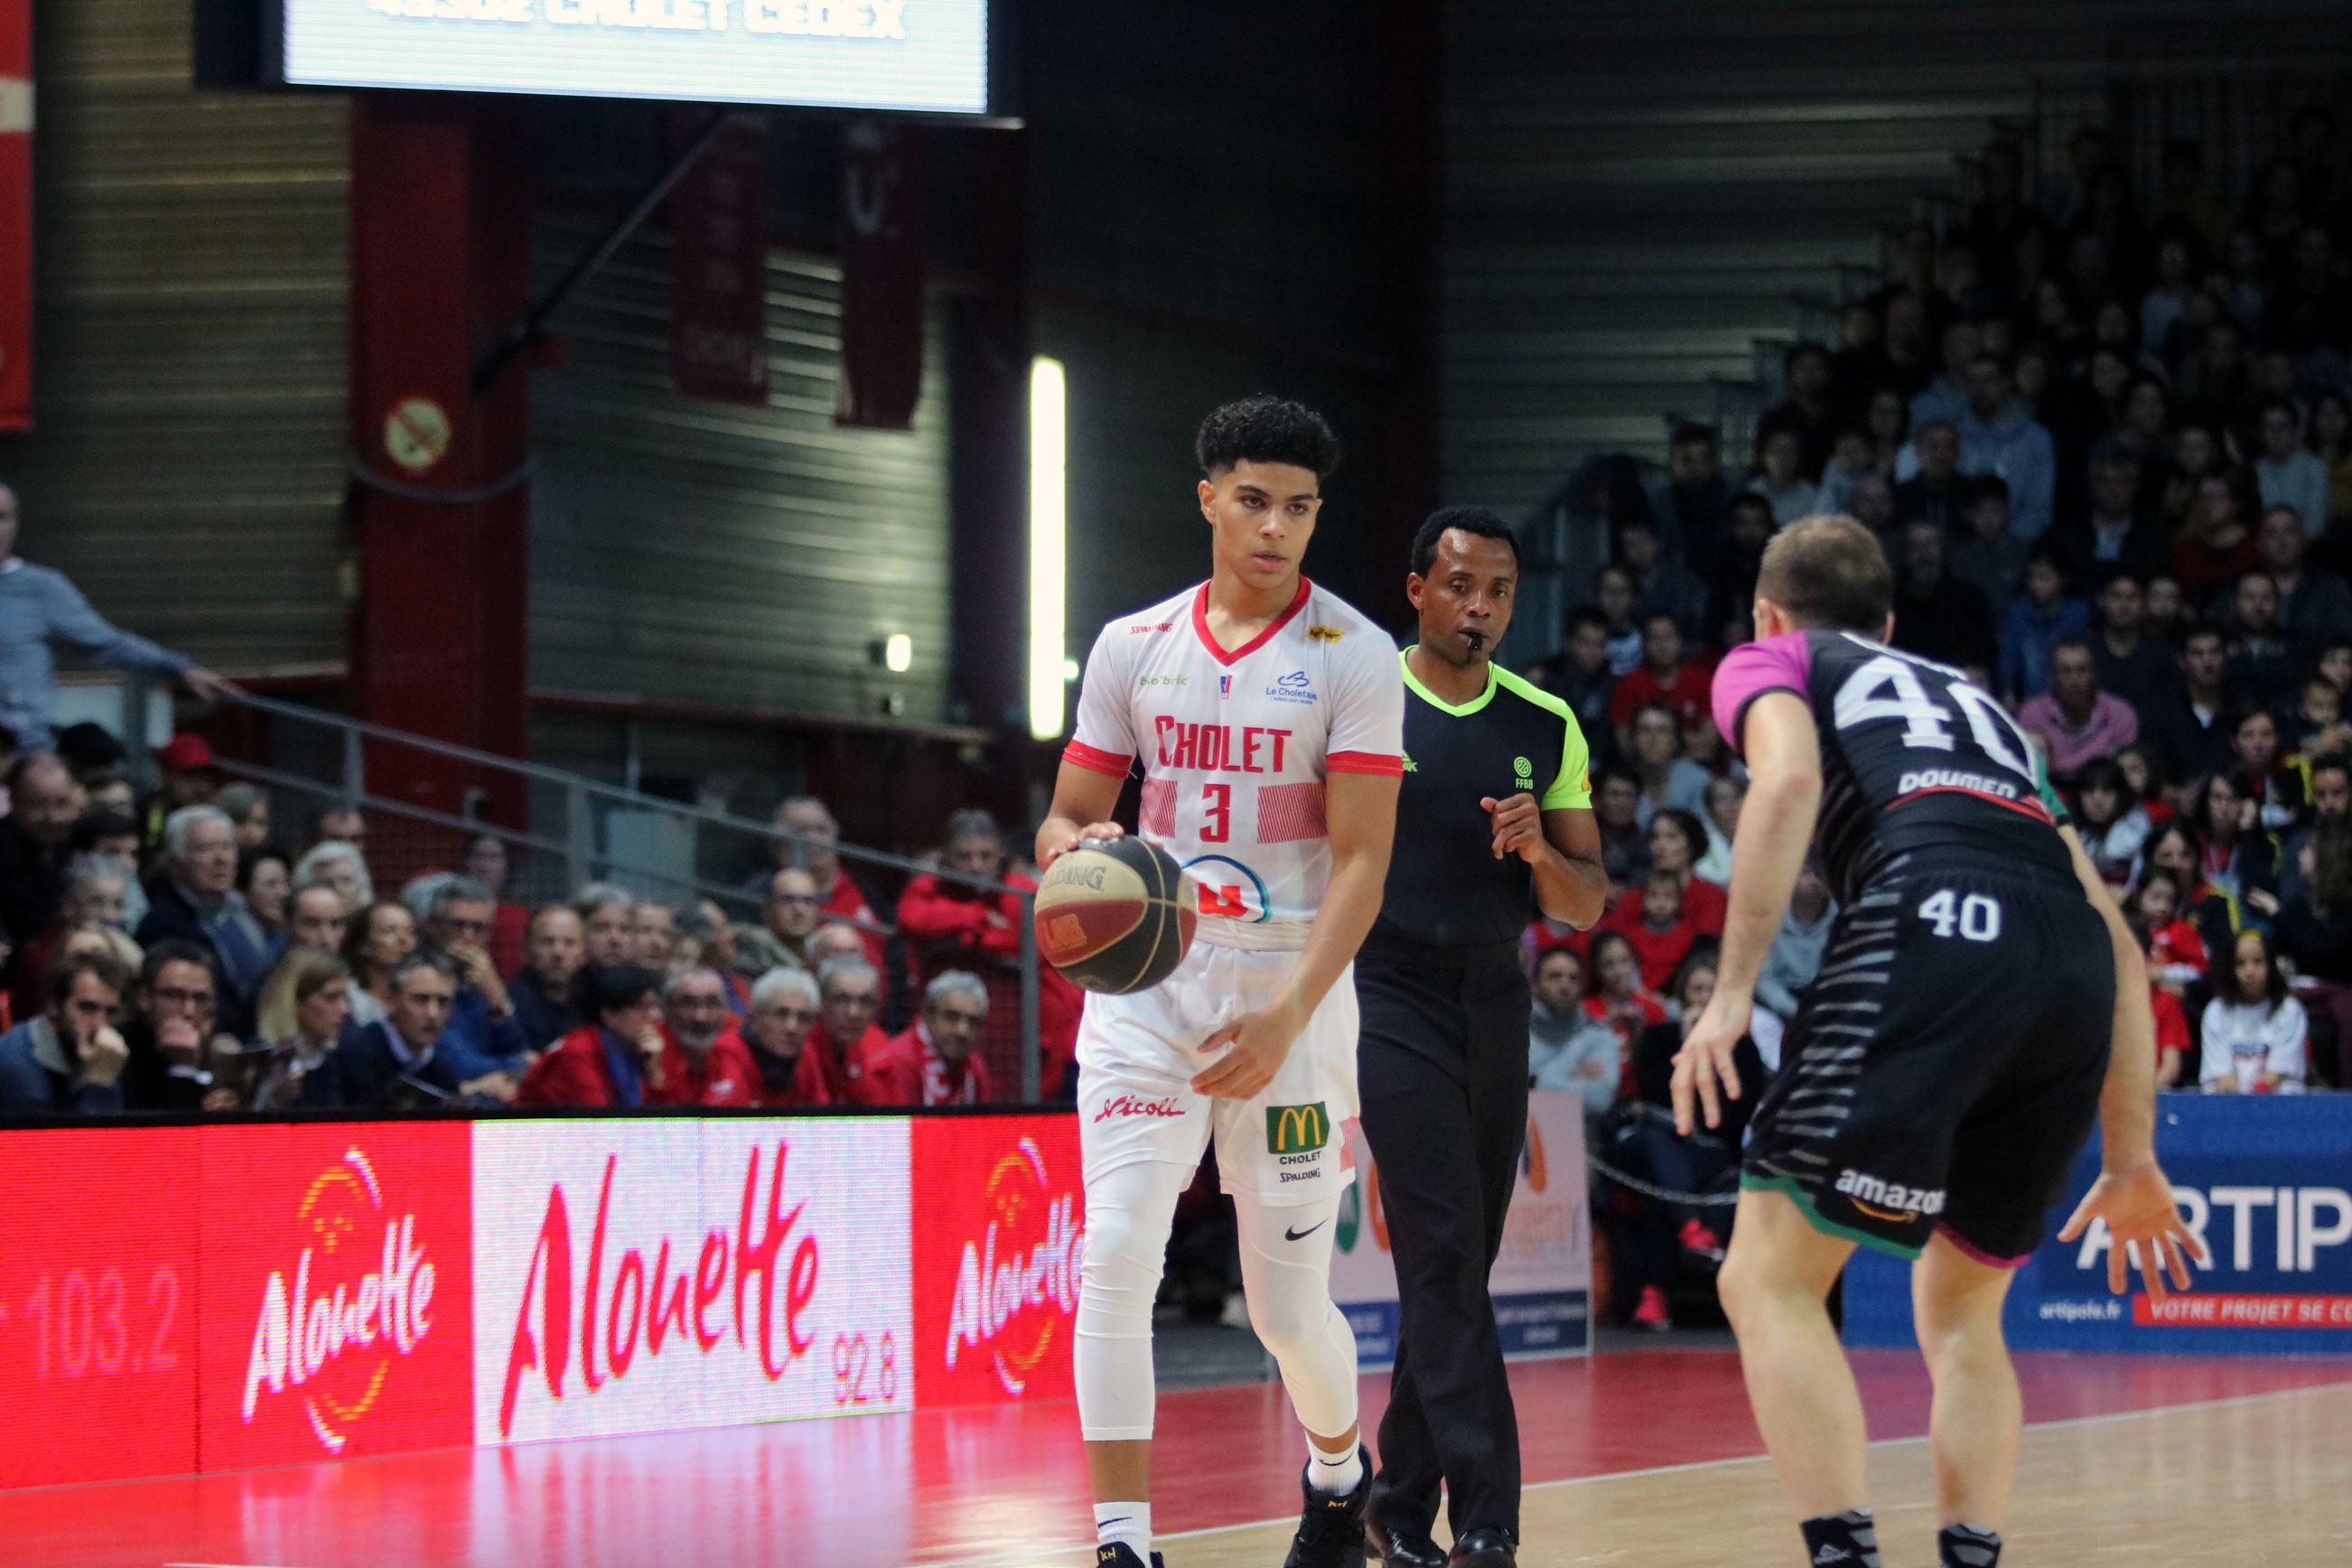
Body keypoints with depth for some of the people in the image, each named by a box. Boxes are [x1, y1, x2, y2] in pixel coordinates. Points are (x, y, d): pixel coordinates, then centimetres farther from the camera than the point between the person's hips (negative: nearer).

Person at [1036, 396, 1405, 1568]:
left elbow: (1362, 861, -9)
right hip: (1147, 986, 2)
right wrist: (1075, 847, -15)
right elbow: (1063, 821, 12)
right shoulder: (1133, 646, 7)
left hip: (1289, 995, -2)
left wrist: (1288, 1014, -22)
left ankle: (1339, 1474, 36)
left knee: (1288, 1302, 4)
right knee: (1115, 1257, -16)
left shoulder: (1353, 657, -3)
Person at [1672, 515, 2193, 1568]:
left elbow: (1789, 777, -1)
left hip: (1934, 927, -6)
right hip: (2076, 967, 6)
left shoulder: (1772, 662, 25)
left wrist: (1733, 991, -7)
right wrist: (2131, 1158, 32)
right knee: (1960, 1307, 21)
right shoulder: (1978, 704, 39)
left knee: (1769, 1281, -2)